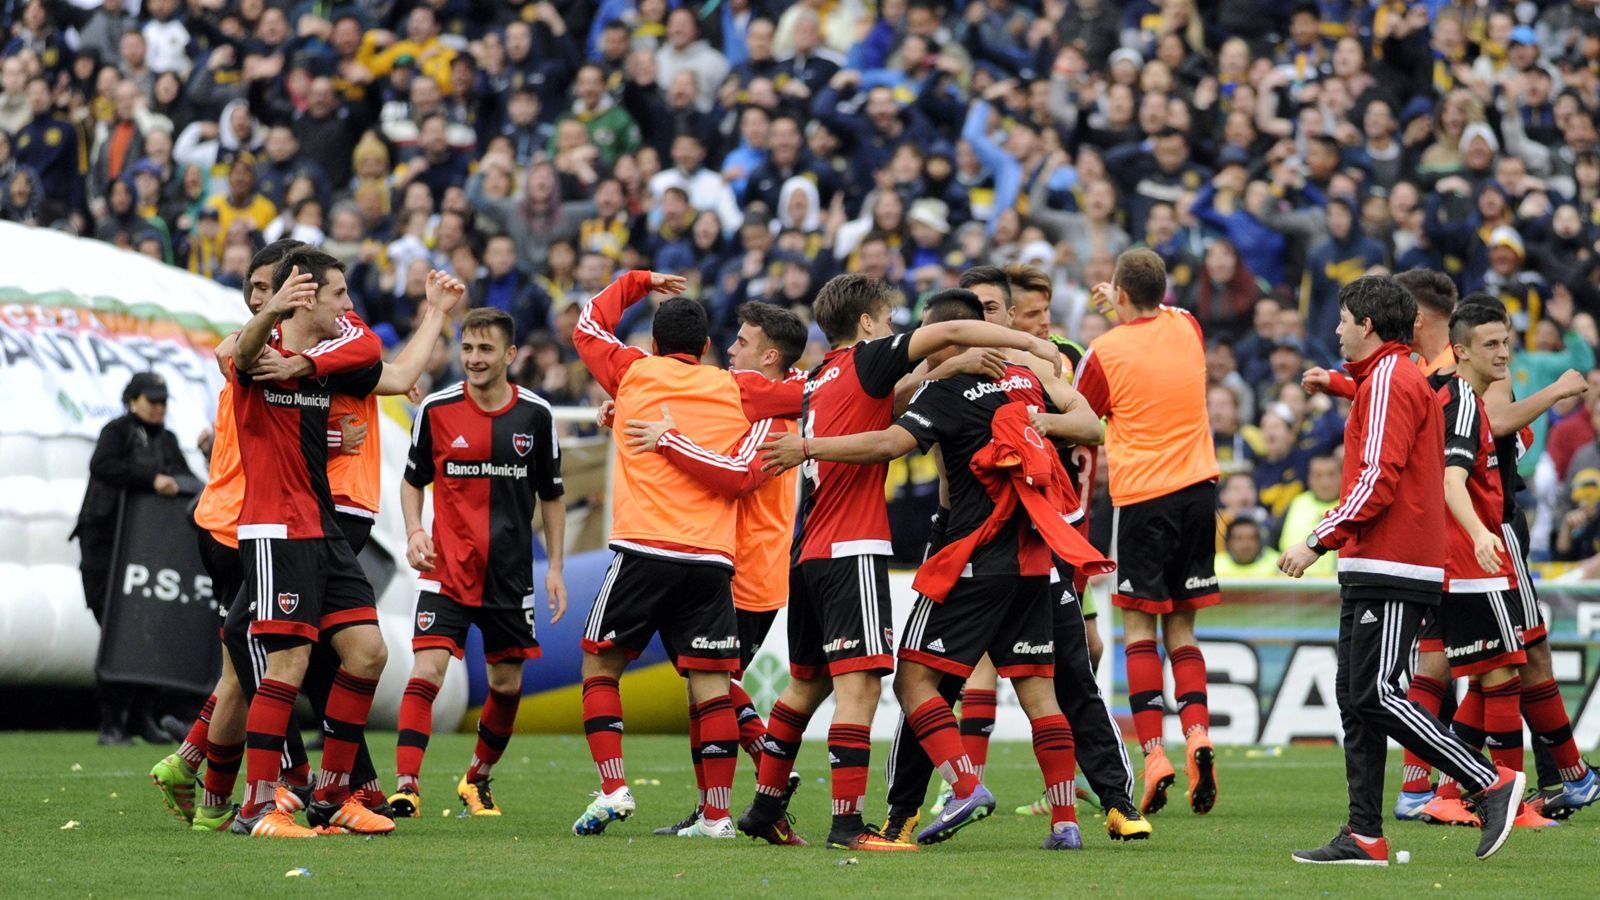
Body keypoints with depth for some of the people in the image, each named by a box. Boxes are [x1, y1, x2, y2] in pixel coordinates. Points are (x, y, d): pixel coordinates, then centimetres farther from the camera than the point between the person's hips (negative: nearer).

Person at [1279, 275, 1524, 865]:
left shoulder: (1389, 381, -11)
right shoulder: (1397, 379, 21)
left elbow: (1378, 480, -19)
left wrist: (1318, 541, -17)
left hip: (1389, 571, -11)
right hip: (1372, 571, 11)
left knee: (1376, 695, -13)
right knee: (1355, 696, 7)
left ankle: (1491, 782, -9)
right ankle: (1364, 836, 5)